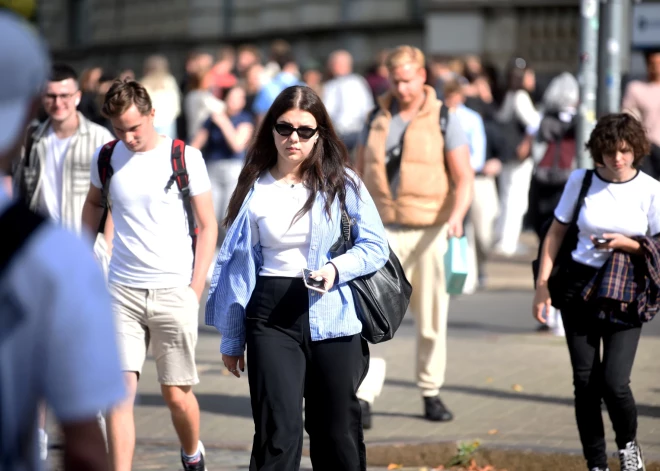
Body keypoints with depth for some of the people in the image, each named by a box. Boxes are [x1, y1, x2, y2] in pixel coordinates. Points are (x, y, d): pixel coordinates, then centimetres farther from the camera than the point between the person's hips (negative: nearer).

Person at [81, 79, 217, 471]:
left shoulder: (185, 158, -5)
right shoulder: (106, 158, 4)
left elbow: (208, 226, 0)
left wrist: (195, 289, -5)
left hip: (174, 291, -2)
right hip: (122, 291, 2)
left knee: (177, 394, 5)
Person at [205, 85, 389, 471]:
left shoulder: (341, 182, 2)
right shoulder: (255, 188, 6)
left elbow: (376, 247, 1)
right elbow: (238, 265, 10)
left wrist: (337, 269, -19)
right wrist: (232, 338, 10)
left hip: (331, 318, 0)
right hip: (271, 317, 0)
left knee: (337, 432, 7)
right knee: (278, 432, -8)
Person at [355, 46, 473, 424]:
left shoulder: (444, 120, -2)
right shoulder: (378, 119, 9)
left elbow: (464, 177, -7)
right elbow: (362, 173, 17)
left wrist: (456, 216, -24)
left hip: (430, 232, -2)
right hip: (385, 233, 2)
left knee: (432, 320, 5)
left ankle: (431, 393, 17)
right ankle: (363, 397, -11)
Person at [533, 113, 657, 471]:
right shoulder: (581, 181, 0)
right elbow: (557, 231, 7)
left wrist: (625, 243, -17)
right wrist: (542, 284, 1)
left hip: (625, 296, -2)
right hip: (580, 288, 2)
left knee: (614, 382, -12)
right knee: (585, 383, 3)